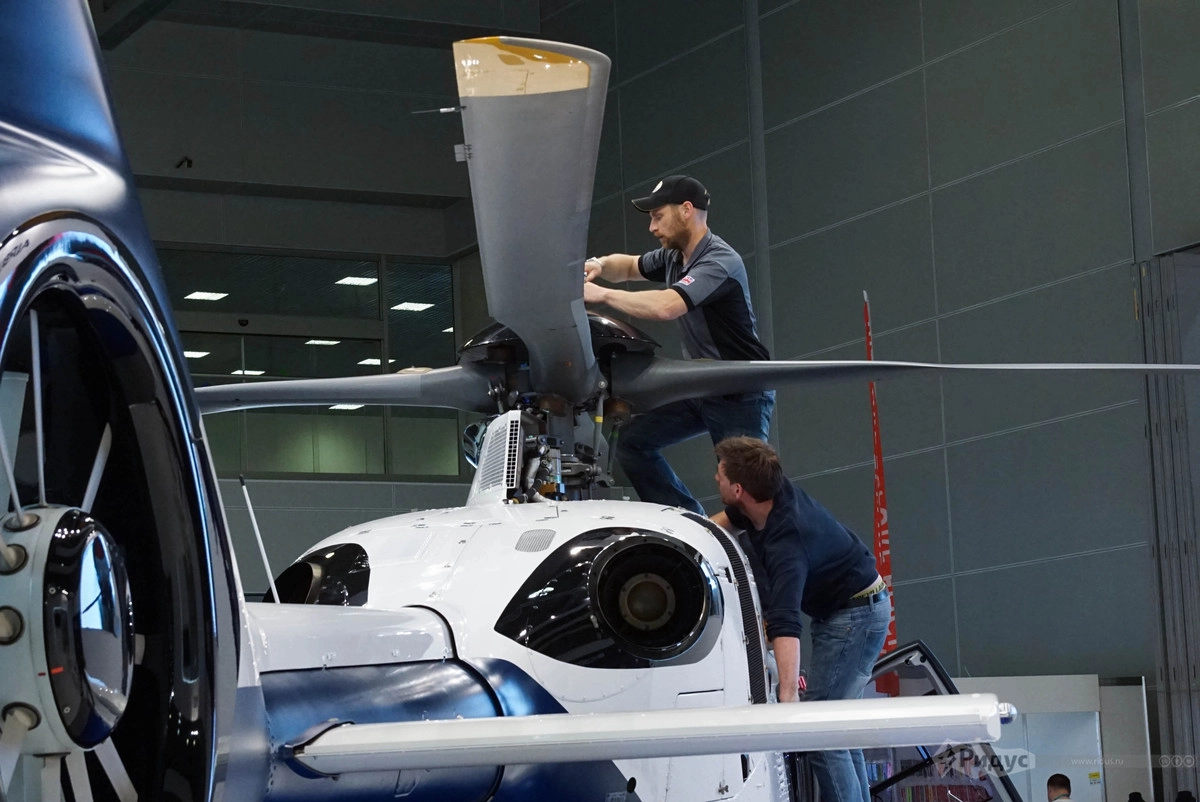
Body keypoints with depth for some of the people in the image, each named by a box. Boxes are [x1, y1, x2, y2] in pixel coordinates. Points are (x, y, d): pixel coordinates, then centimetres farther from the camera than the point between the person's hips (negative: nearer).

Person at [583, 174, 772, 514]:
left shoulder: (720, 262, -23)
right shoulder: (674, 257, 6)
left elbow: (666, 306, -36)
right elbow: (630, 266, 24)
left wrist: (601, 294, -28)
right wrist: (601, 265, 0)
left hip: (741, 396, -9)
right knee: (631, 441, 3)